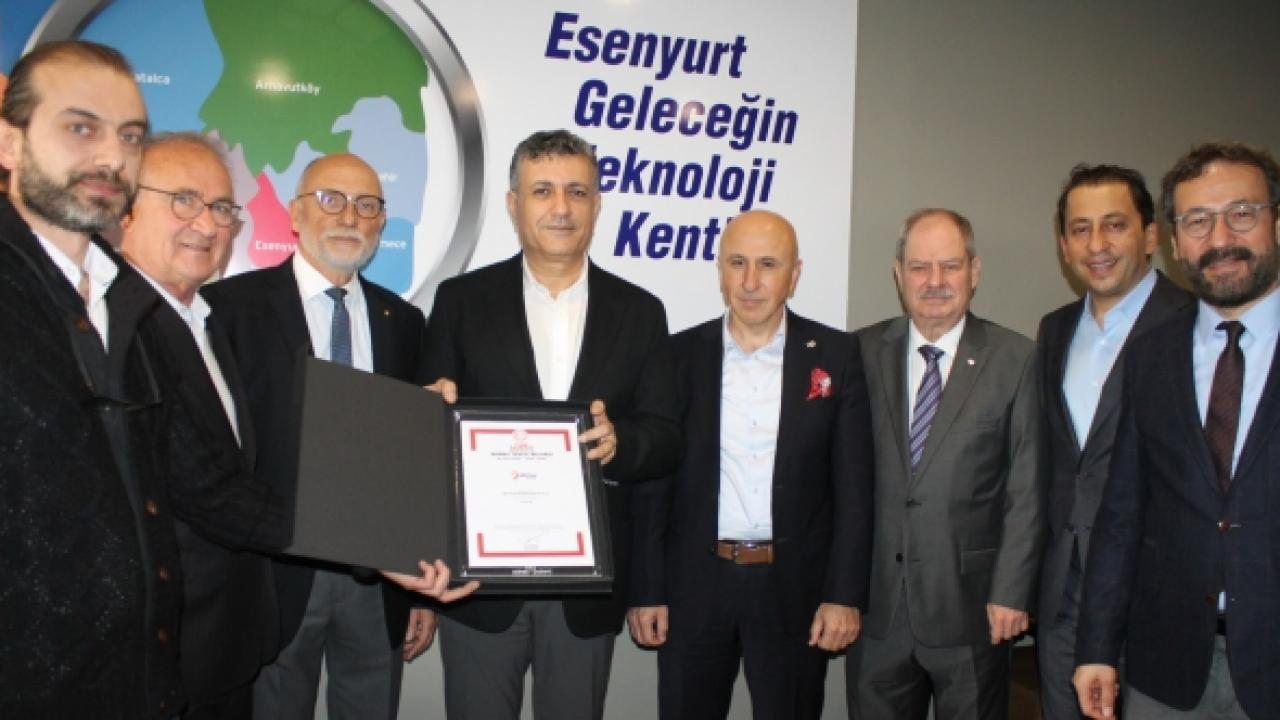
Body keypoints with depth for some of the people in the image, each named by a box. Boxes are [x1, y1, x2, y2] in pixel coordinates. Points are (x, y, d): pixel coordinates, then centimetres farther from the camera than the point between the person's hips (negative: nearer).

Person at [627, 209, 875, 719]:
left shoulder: (837, 356, -1)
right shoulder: (680, 356, 0)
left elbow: (853, 487, -2)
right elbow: (650, 485, 1)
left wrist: (845, 595, -6)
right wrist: (646, 592, -2)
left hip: (795, 588, 0)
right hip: (694, 586, 1)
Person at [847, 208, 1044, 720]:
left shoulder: (1014, 360, -3)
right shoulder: (863, 352, 1)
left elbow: (1026, 491, -3)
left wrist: (1011, 592, -7)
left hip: (971, 605, -1)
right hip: (876, 604, 2)